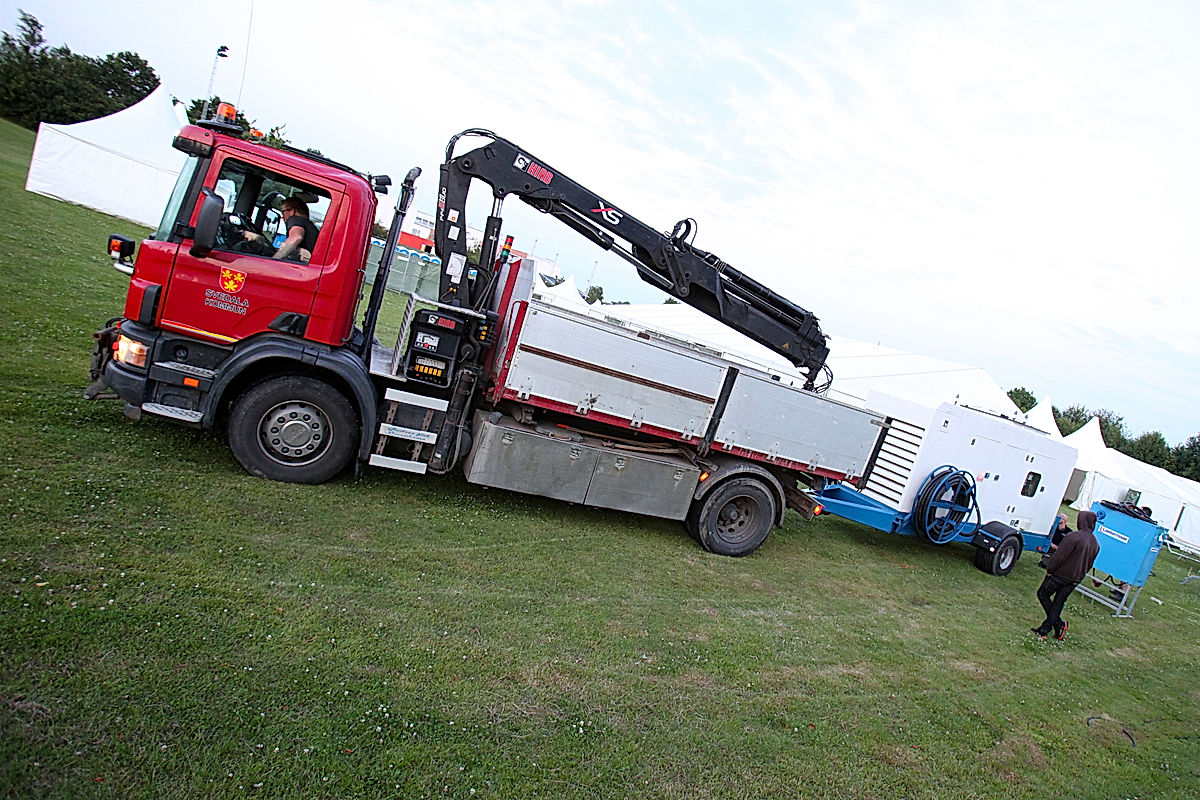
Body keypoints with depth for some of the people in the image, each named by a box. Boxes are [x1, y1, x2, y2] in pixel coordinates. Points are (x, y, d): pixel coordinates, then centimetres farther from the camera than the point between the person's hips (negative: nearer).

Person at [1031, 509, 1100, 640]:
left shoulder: (1074, 536, -19)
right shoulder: (1095, 543, 7)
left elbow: (1059, 556, -19)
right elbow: (1089, 564, 14)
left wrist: (1049, 569, -8)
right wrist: (1079, 574, 20)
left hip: (1060, 575, -7)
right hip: (1075, 579, 7)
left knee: (1043, 595, 8)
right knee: (1058, 603, 10)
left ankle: (1059, 624, 4)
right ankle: (1044, 630, 9)